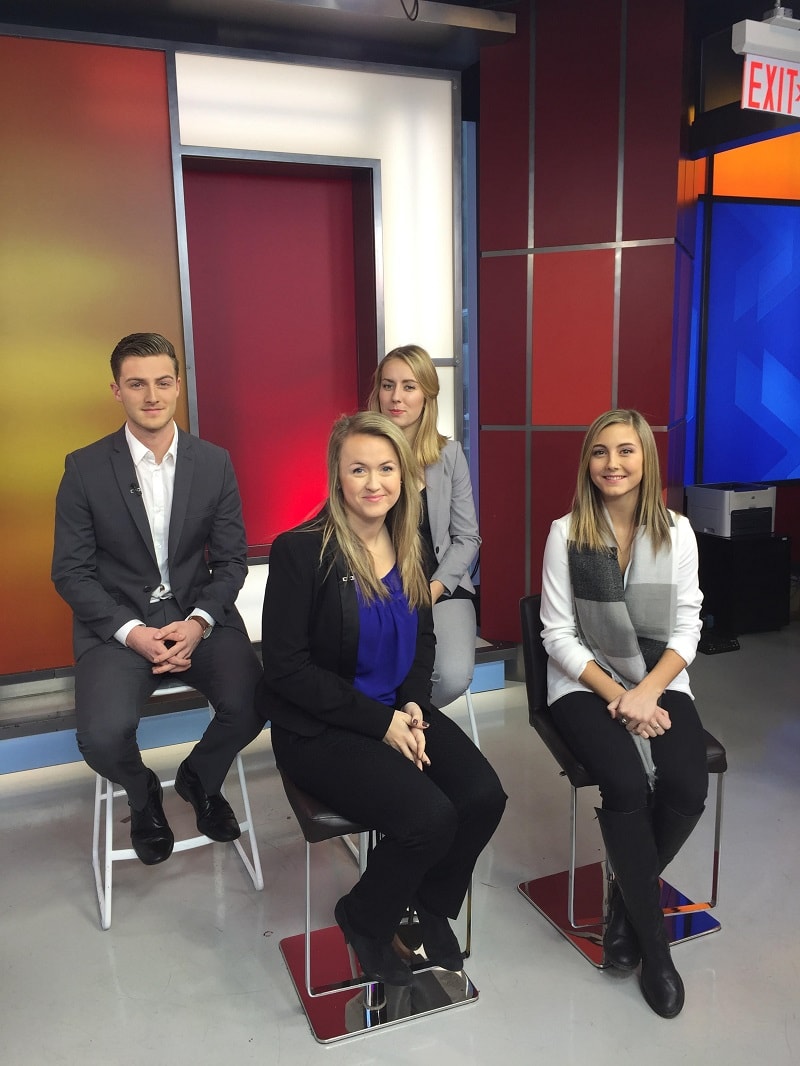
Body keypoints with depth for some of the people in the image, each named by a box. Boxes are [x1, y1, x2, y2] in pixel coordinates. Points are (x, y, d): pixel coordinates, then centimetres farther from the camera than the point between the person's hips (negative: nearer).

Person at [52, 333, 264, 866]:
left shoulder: (215, 463, 1)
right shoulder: (85, 468, -3)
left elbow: (231, 560, 3)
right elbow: (71, 571, -2)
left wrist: (199, 622, -14)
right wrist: (132, 632, -16)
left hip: (199, 616, 2)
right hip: (116, 624, -1)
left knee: (251, 704, -23)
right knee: (103, 736, -25)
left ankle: (200, 779, 14)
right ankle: (143, 794, 15)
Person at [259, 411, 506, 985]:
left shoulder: (407, 545, 4)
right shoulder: (300, 550, -15)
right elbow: (287, 667, -14)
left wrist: (413, 705, -4)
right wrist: (380, 722, -17)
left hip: (397, 712, 6)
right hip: (320, 729, -6)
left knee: (484, 797, -16)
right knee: (431, 818, -24)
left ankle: (430, 907, 14)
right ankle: (365, 920, 9)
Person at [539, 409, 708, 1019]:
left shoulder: (677, 533, 3)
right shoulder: (567, 534, -4)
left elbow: (686, 630, 3)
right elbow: (559, 634, -4)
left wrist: (647, 691, -13)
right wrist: (615, 695, -14)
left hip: (660, 684, 3)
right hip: (586, 684, -2)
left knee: (688, 788, -22)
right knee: (628, 787, -26)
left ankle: (628, 900, 8)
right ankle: (654, 943, -3)